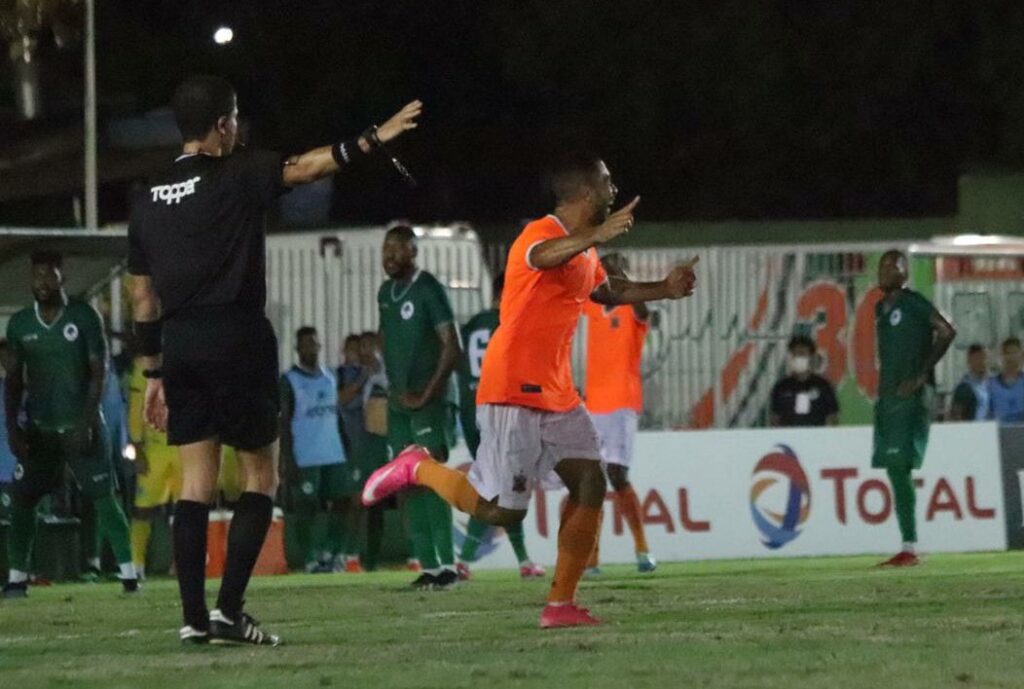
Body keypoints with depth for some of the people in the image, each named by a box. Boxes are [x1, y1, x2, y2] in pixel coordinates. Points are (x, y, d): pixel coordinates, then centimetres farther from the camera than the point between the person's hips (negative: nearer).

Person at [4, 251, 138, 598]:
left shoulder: (84, 317, -6)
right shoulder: (19, 324, 4)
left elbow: (99, 371, -6)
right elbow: (14, 379, 9)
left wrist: (87, 422, -14)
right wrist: (11, 427, -1)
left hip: (81, 425, -3)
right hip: (38, 427, 3)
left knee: (102, 497, -7)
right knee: (22, 499, -4)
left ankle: (128, 572, -7)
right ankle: (17, 577, 1)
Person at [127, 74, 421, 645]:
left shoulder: (149, 202, 13)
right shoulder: (236, 178, -4)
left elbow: (143, 299, 15)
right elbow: (308, 167, -18)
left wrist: (154, 373, 19)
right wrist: (374, 140, -18)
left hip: (179, 343, 6)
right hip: (237, 337, -6)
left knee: (196, 484, 6)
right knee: (261, 476, 3)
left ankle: (194, 618, 0)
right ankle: (229, 610, -8)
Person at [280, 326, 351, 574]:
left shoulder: (330, 377, 17)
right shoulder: (289, 381, -2)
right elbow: (284, 423, -5)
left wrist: (348, 450, 16)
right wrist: (288, 460, -12)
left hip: (335, 456, 6)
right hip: (305, 458, -6)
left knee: (341, 503, 1)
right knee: (306, 509, -3)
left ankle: (337, 554, 8)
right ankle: (311, 560, 0)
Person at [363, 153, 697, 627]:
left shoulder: (584, 251, 17)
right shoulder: (542, 233, -14)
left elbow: (608, 293, 38)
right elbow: (542, 257, -40)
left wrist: (663, 289, 25)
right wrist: (596, 236, -57)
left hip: (557, 394, 9)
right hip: (514, 392, -9)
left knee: (590, 484, -2)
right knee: (501, 511, -10)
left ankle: (561, 604, 2)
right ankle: (418, 468, 14)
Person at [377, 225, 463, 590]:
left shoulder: (428, 290, -9)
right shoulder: (385, 293, 14)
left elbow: (452, 348, -13)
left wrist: (426, 394, -14)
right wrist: (394, 387, 11)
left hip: (429, 400, -8)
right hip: (399, 402, 8)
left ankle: (447, 563, -18)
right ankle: (428, 566, 5)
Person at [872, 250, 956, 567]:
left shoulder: (913, 304, -6)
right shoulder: (880, 309, 18)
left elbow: (947, 332, -16)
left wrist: (922, 375, -17)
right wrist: (882, 392, 16)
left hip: (911, 398, -8)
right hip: (888, 397, 9)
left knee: (900, 467, -16)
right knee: (894, 470, 4)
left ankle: (910, 548, -17)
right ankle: (907, 549, 5)